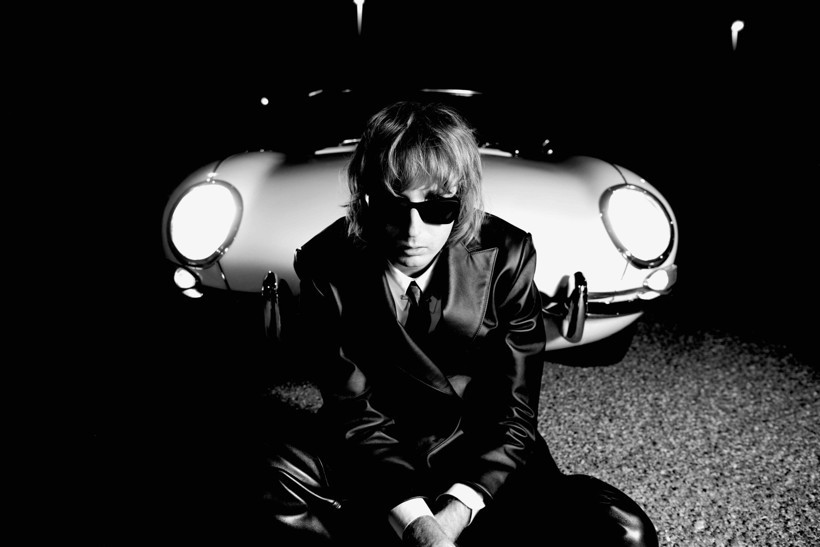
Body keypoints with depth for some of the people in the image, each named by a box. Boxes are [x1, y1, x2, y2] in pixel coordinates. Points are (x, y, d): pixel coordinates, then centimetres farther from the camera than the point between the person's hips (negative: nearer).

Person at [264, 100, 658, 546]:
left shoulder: (506, 256, -14)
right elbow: (355, 413, -14)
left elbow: (513, 415, -12)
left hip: (483, 460, 2)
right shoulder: (326, 266, -14)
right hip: (373, 461, -1)